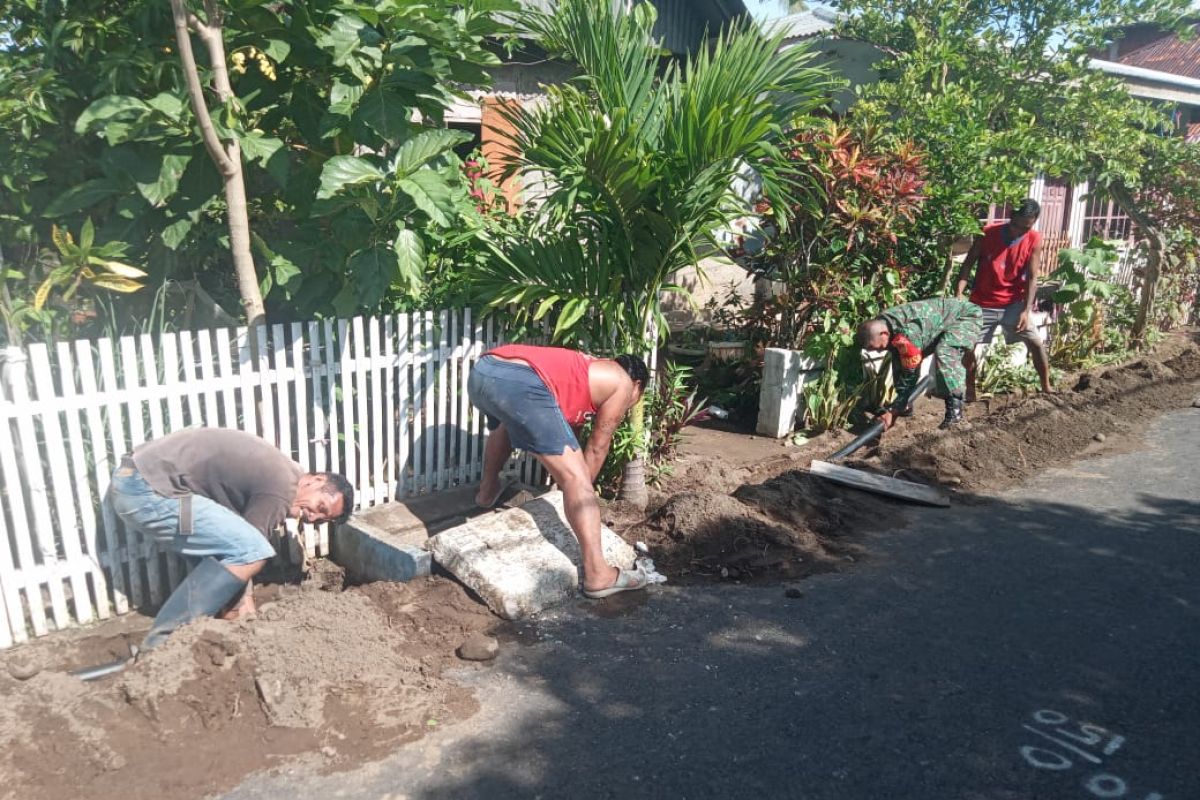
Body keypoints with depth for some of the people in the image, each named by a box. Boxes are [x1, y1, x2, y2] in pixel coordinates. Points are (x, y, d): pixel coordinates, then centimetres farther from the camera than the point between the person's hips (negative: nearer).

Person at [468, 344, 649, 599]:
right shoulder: (621, 382, 19)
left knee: (506, 424, 44)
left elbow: (565, 424, 46)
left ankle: (487, 490, 58)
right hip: (520, 382, -9)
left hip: (482, 371, 9)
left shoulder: (588, 369, 38)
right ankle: (597, 574, -2)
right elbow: (597, 447, 20)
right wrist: (583, 485, 33)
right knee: (575, 479, -1)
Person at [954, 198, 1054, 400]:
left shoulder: (1034, 240, -10)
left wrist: (1026, 310, -17)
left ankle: (1046, 387, 11)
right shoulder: (987, 233, -13)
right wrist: (959, 293, -22)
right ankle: (969, 390, 15)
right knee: (968, 346, -2)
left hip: (1013, 303, 1)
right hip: (983, 303, -1)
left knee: (1037, 342, -4)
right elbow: (968, 264, -9)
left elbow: (1031, 278, -9)